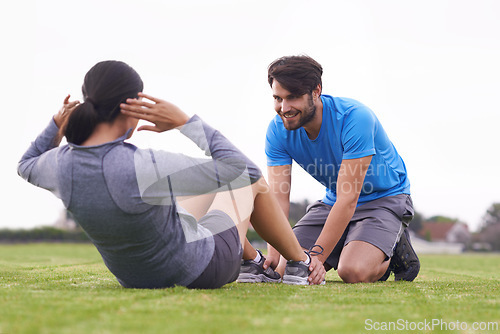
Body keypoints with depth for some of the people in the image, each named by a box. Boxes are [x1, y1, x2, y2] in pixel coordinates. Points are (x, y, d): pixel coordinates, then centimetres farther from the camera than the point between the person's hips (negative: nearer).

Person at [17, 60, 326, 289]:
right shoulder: (142, 167, -40)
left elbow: (26, 166, 11)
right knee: (254, 182, 18)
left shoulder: (61, 164, -18)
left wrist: (55, 124, 6)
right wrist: (184, 121, -25)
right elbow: (237, 167, -29)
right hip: (202, 271, -7)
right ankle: (303, 263, 37)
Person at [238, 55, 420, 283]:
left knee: (353, 271, -30)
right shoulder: (278, 130, -13)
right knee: (283, 269, -7)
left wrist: (316, 257, -36)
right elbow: (278, 198, -19)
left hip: (384, 198, -6)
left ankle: (395, 247, 3)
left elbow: (348, 199, -32)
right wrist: (274, 255, -35)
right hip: (333, 202, 6)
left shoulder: (354, 118, -31)